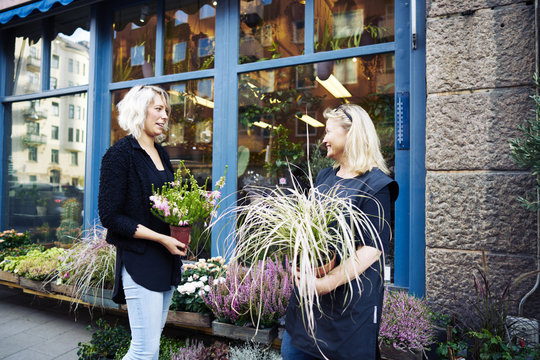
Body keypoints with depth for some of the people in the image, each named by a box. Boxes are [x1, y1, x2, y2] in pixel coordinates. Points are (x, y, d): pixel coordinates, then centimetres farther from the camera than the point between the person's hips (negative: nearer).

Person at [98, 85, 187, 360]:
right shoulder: (120, 154, -10)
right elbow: (110, 216, -14)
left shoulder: (161, 154, 13)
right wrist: (161, 238, -18)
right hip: (139, 259, -7)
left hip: (167, 259, 8)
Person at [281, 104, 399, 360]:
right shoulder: (324, 177, 10)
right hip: (309, 287, 7)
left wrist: (329, 282, -27)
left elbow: (372, 248, -19)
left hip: (350, 298, -7)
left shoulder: (374, 185, -14)